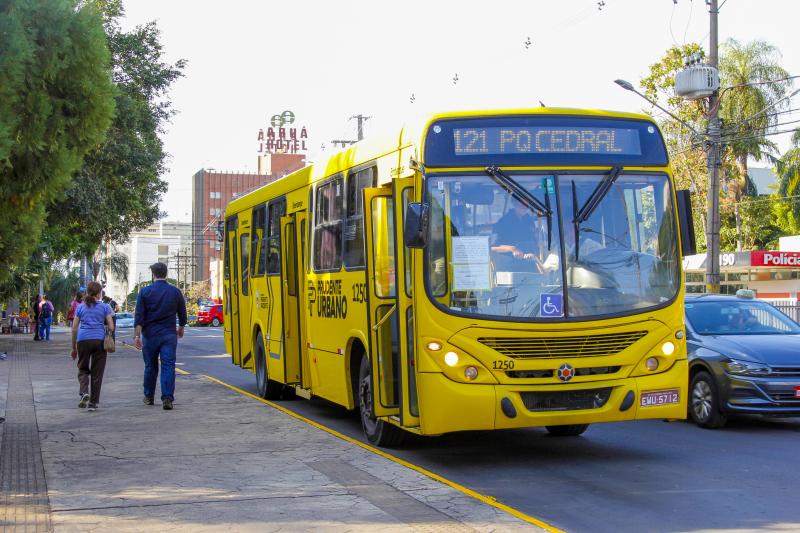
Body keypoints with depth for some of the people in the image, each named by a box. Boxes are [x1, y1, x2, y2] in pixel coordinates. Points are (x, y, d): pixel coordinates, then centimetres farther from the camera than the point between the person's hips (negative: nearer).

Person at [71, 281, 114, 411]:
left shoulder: (81, 307, 11)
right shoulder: (104, 307, 5)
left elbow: (74, 329, 9)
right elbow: (111, 327, 0)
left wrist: (74, 348, 16)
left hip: (83, 340, 1)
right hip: (99, 340, -1)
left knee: (83, 369, 15)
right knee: (97, 372, 6)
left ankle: (84, 393, -10)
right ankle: (93, 402, 7)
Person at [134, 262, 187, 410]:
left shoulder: (145, 292, -4)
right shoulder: (175, 292, 2)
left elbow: (139, 316, -9)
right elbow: (182, 314, 12)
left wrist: (137, 336, -8)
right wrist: (181, 329, 29)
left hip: (150, 335, 0)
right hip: (169, 335, 0)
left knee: (150, 367, 14)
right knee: (168, 367, -3)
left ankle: (149, 397, 28)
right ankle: (167, 399, -14)